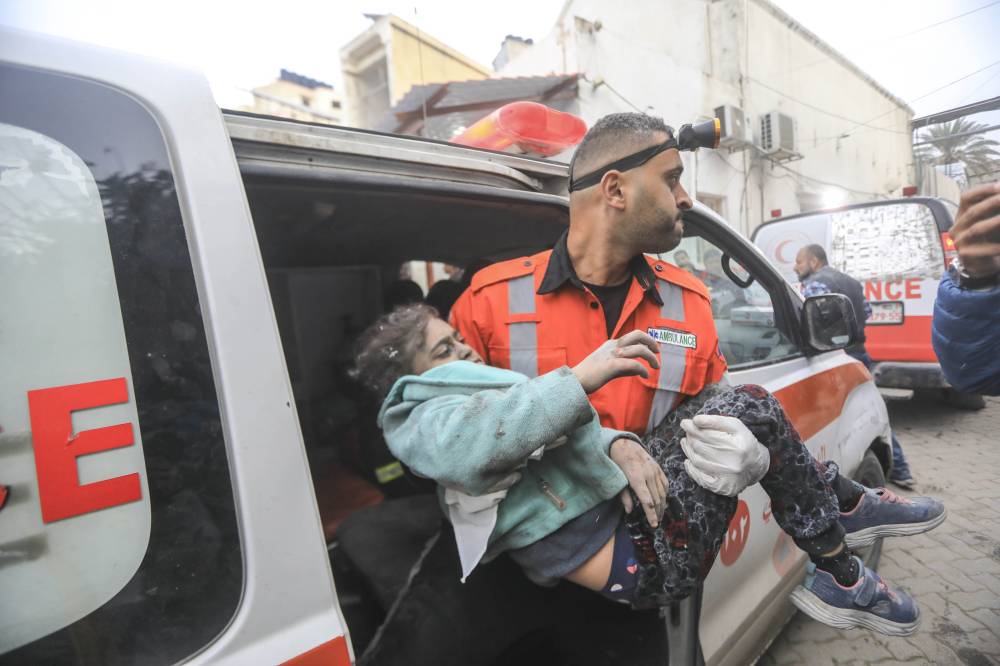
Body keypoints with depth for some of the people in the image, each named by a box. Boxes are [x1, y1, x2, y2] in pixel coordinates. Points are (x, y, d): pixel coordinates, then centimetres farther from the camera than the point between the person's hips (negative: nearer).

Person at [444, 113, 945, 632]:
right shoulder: (491, 298, -9)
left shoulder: (690, 302, 4)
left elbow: (713, 423, 11)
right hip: (556, 546, -5)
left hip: (653, 530, 5)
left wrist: (748, 458, -16)